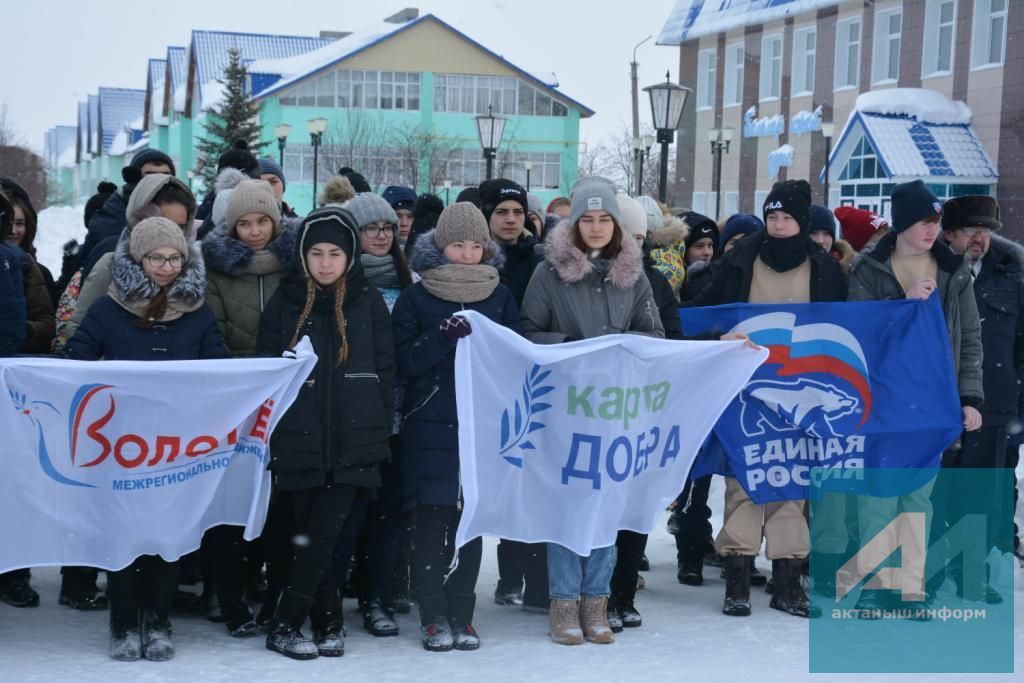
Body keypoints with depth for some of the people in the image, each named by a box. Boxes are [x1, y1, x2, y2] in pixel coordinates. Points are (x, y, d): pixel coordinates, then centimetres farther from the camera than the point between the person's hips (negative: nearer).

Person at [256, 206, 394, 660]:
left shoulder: (368, 302, 4)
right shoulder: (285, 302, 4)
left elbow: (385, 372, 6)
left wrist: (380, 435, 2)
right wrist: (268, 434, 1)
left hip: (353, 442, -1)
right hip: (299, 441, 1)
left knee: (320, 537, -7)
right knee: (310, 537, 5)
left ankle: (285, 624, 1)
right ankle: (328, 624, 16)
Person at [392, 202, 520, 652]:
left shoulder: (499, 296, 10)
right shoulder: (416, 297, 3)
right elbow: (404, 361, -4)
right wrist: (442, 338, -19)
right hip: (431, 426, -2)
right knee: (432, 522, -2)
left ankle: (461, 615, 10)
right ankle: (433, 617, 5)